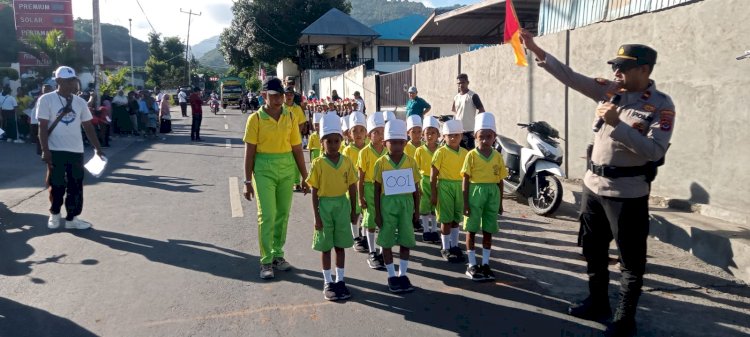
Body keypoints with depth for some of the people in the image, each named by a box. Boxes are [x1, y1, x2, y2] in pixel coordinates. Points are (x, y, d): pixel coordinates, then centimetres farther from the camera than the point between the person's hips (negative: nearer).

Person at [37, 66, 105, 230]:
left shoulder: (80, 102, 7)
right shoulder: (46, 100, -5)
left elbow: (88, 127, 10)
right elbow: (43, 127, -8)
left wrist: (98, 148, 5)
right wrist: (45, 151, -14)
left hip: (76, 151, 4)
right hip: (56, 151, -3)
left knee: (76, 186, 4)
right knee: (56, 186, 5)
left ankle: (72, 218, 13)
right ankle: (55, 214, 26)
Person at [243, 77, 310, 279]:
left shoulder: (290, 117, 4)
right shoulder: (255, 119, -5)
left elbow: (297, 149, 7)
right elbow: (249, 151, -4)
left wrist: (304, 177, 8)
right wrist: (248, 181, -6)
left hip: (287, 169, 4)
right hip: (264, 170, -3)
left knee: (283, 214, 10)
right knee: (267, 215, -4)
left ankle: (278, 255, 25)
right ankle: (266, 261, 7)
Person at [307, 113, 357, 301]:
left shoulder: (347, 162, -1)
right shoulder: (318, 164, -8)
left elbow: (352, 188, 5)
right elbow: (314, 192, -7)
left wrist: (353, 210, 6)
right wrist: (316, 215, -9)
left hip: (342, 205, 2)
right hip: (325, 205, -2)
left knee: (340, 245, 11)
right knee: (325, 246, 8)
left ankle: (340, 280, 23)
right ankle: (327, 283, 20)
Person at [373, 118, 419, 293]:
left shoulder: (411, 162, 0)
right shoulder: (380, 163, -5)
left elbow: (415, 188, 6)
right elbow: (377, 190, -2)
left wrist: (416, 210, 5)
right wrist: (377, 213, -4)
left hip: (406, 203, 2)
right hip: (388, 204, -1)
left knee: (406, 241, 6)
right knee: (387, 241, 6)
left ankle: (403, 274, 20)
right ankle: (391, 276, 20)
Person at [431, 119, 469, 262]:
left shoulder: (465, 153, 5)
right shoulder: (441, 152, -8)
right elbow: (433, 174, -7)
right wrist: (433, 193, -9)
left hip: (460, 187, 4)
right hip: (445, 187, -4)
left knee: (456, 219, 14)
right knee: (446, 220, 2)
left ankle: (454, 246, 27)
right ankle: (446, 249, 15)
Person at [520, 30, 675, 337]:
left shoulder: (661, 105, -11)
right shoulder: (608, 90, 4)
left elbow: (654, 151, -22)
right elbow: (569, 76, 0)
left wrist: (617, 124, -28)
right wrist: (535, 50, -6)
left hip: (627, 192, -6)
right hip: (593, 185, 7)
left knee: (631, 258, 6)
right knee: (593, 250, 19)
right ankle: (597, 303, 37)